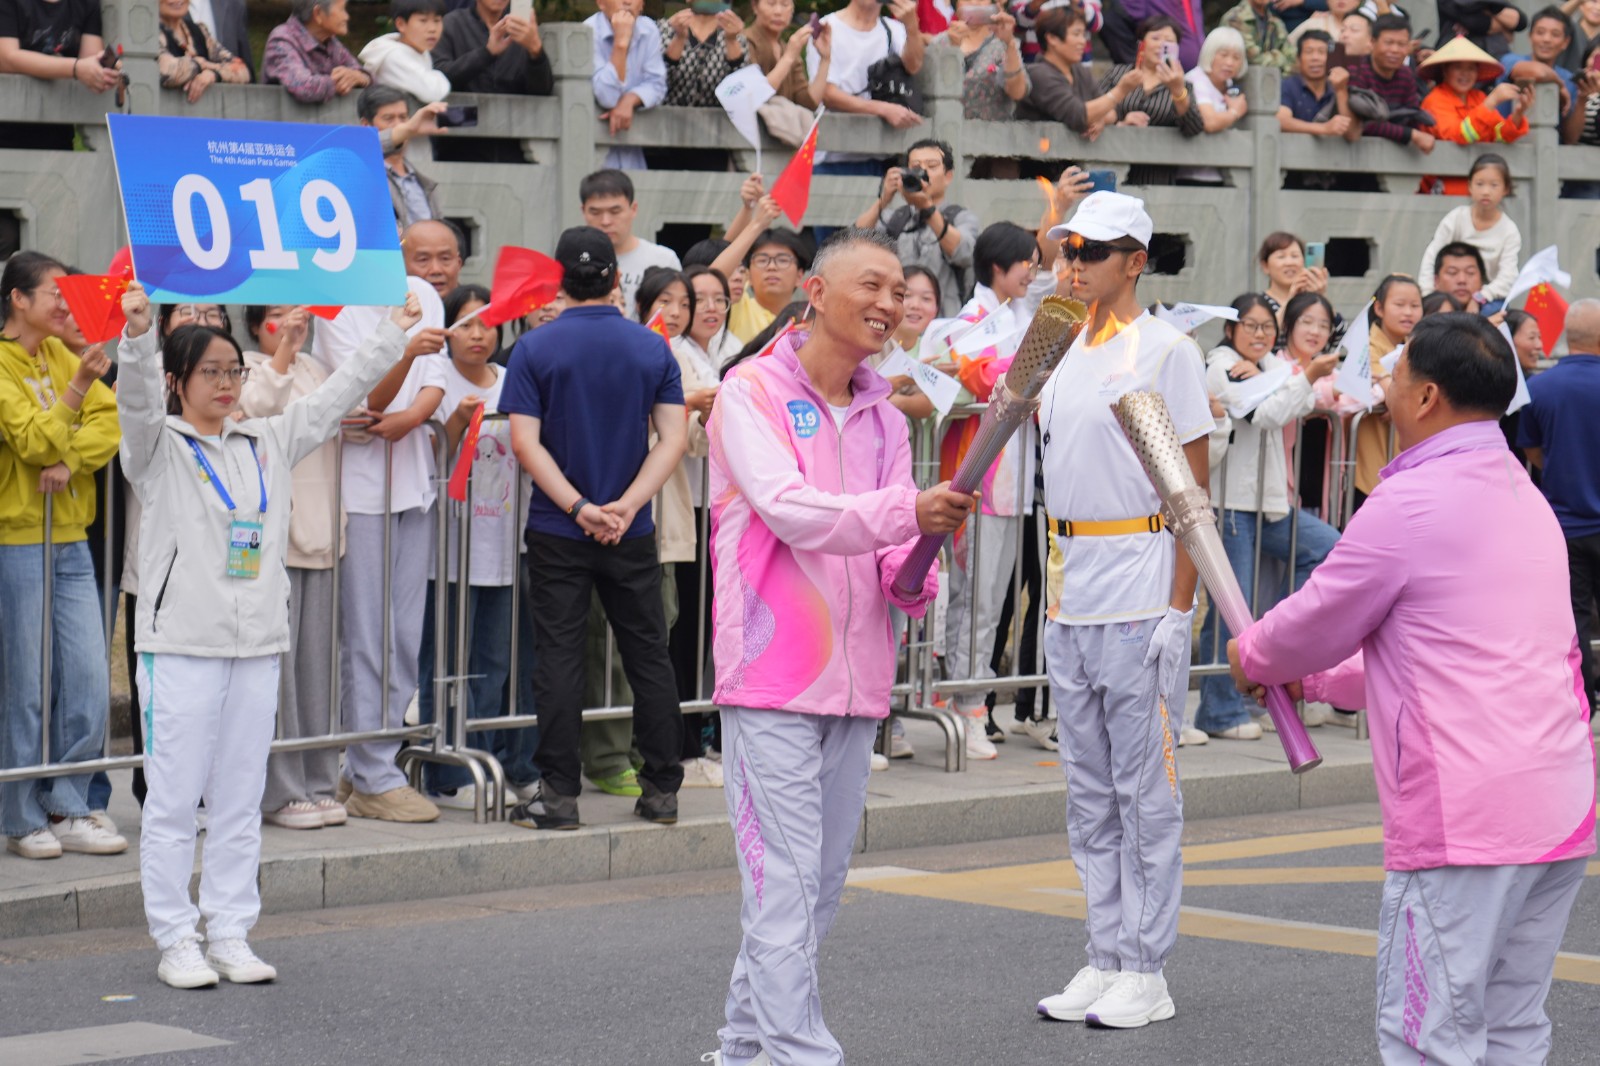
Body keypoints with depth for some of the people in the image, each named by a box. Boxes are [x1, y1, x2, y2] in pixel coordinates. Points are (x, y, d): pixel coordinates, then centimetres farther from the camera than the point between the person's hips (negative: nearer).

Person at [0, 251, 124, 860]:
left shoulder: (61, 355, 12)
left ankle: (65, 811, 12)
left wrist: (70, 462, -14)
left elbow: (112, 420, 3)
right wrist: (78, 386, -28)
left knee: (89, 684, 4)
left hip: (70, 541, 7)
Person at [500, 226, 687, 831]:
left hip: (557, 532, -2)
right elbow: (672, 439, -6)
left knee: (559, 656, 1)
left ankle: (559, 794, 0)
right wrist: (626, 507, -12)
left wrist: (579, 508, -13)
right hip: (632, 534, 2)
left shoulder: (535, 349, -5)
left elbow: (525, 441, -12)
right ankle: (662, 790, 13)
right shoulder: (652, 349, 1)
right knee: (648, 654, 10)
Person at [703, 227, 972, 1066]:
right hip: (772, 675, -7)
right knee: (784, 883, -10)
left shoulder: (882, 418, 15)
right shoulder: (752, 393, -6)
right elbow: (788, 508, -20)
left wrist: (912, 579, -13)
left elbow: (892, 548, 10)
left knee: (821, 887, 13)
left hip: (854, 682, 7)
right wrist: (907, 514, -32)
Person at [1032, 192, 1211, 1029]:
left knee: (1145, 788, -2)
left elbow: (1195, 489, -10)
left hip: (1140, 593, -8)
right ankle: (1106, 960, 19)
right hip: (1068, 597, 8)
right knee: (1089, 790, 11)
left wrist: (1179, 609, -15)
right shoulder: (1064, 351, 14)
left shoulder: (1166, 350, -7)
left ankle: (1146, 973, 3)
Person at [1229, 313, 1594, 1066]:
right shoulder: (1527, 499, 17)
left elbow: (1315, 626, 0)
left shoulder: (1410, 505, -11)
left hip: (1465, 823, -9)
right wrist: (1313, 680, 29)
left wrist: (1253, 657, 21)